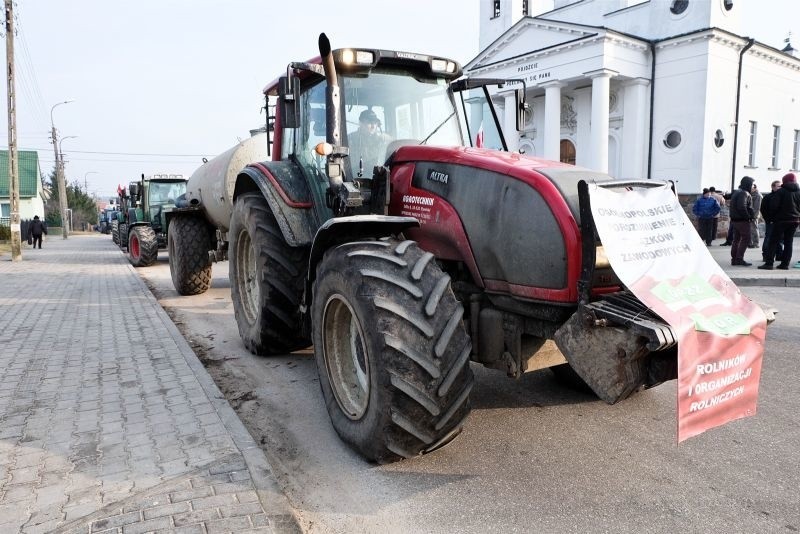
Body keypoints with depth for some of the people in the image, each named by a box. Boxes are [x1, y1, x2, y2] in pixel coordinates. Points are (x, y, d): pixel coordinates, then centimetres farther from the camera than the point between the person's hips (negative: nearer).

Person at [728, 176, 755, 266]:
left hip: (734, 220, 10)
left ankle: (734, 259, 14)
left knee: (736, 239, 12)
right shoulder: (744, 193, -15)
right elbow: (742, 207, -26)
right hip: (743, 220, -10)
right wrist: (748, 216, -17)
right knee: (746, 239, -5)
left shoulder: (736, 192, 14)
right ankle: (739, 258, -8)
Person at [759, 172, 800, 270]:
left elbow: (774, 206, -12)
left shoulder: (781, 191, -9)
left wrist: (773, 217, -1)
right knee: (788, 242, 10)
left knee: (773, 242, -3)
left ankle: (769, 263, -8)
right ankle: (785, 263, 9)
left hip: (781, 220, -5)